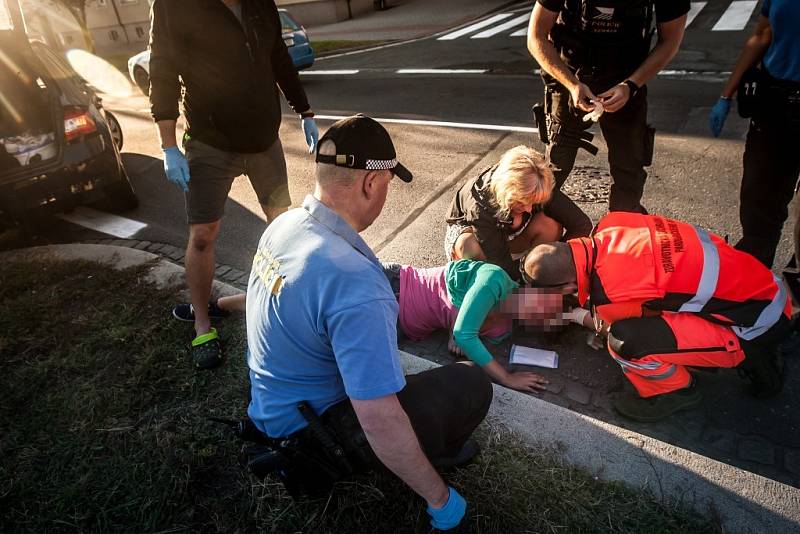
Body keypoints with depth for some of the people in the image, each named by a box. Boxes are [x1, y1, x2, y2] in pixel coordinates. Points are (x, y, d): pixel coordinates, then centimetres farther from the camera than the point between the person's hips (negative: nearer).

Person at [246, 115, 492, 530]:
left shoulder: (282, 224, -8)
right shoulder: (355, 283, -36)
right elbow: (380, 424, -33)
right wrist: (438, 498, -16)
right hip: (311, 432, -8)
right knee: (472, 386, -8)